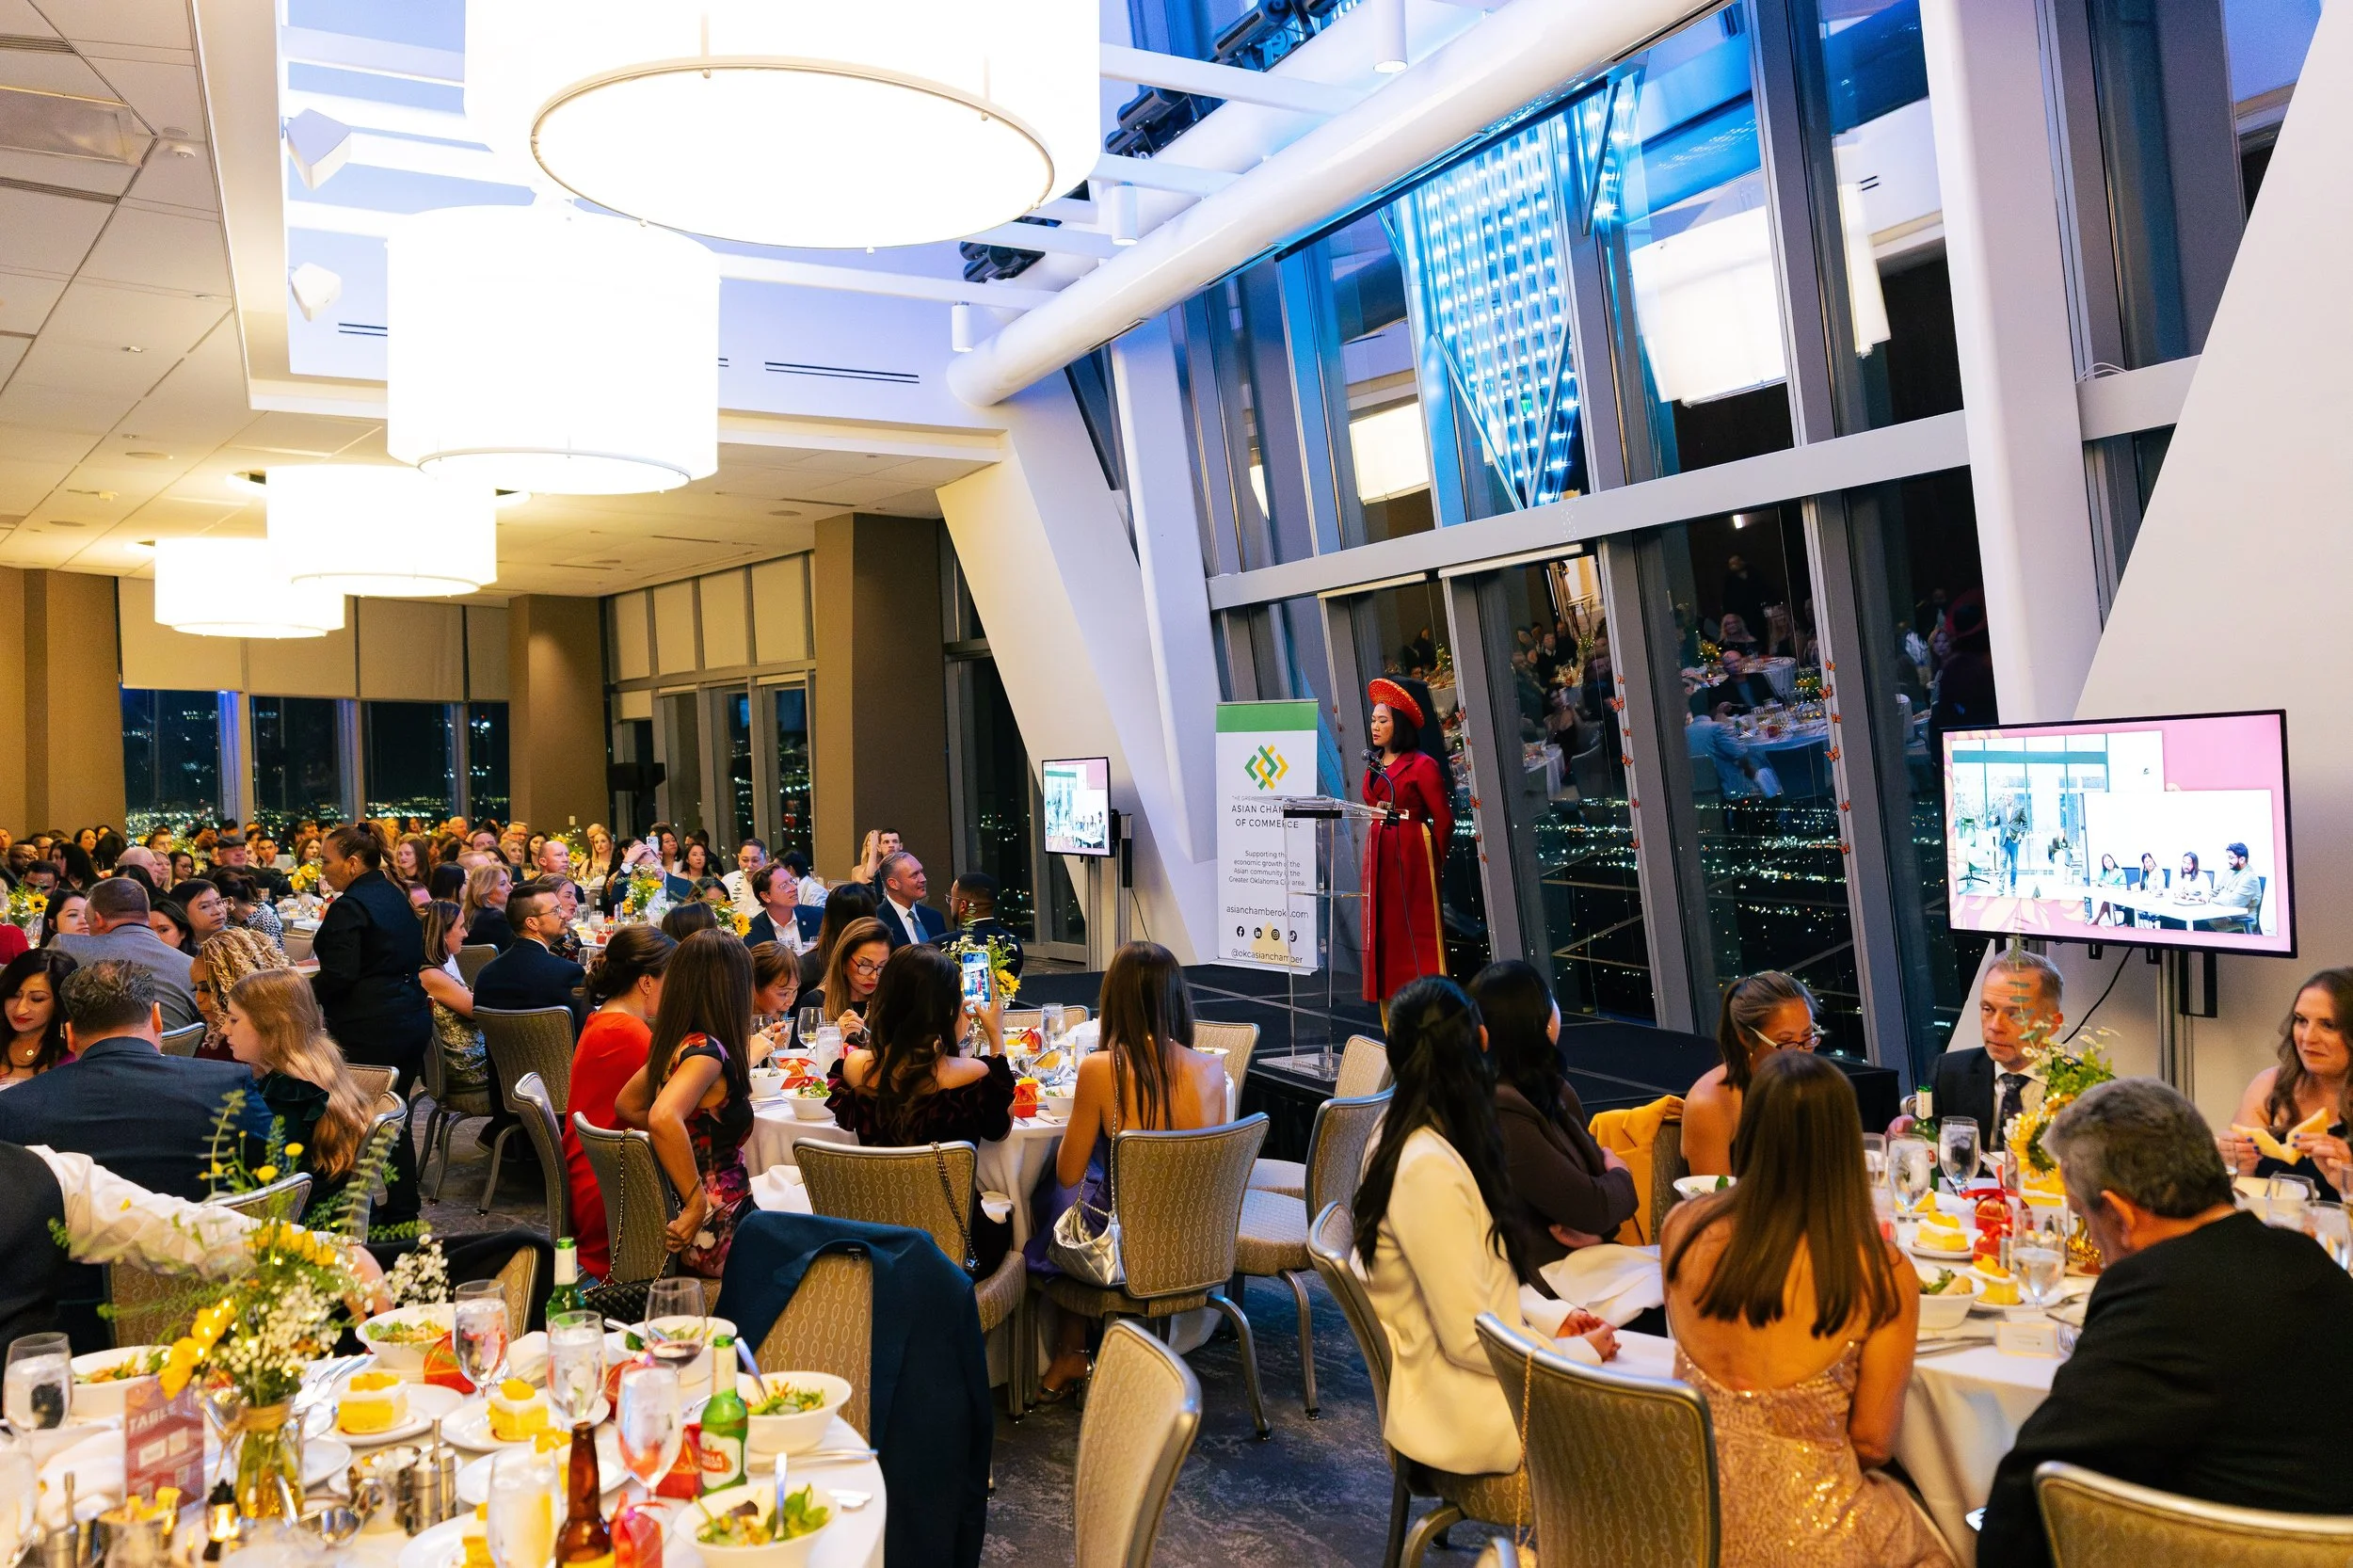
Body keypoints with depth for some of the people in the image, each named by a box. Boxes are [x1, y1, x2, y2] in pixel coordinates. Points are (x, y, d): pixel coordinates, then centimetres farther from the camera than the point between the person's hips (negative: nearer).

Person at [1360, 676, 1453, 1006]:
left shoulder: (1422, 765, -8)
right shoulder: (1374, 767, 13)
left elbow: (1444, 819, -8)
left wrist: (1434, 861, -1)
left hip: (1412, 855, -7)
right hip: (1379, 857, 7)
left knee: (1418, 932, -4)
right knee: (1385, 932, 7)